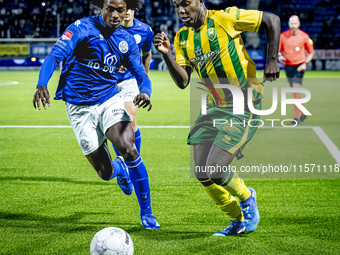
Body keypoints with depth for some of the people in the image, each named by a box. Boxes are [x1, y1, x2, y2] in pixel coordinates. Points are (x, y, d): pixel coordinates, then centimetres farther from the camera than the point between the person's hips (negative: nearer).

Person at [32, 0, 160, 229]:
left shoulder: (127, 40, 2)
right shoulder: (82, 29, -13)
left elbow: (141, 74, 4)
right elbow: (55, 57, -24)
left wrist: (145, 92, -22)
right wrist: (42, 85, -45)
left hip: (110, 101, 2)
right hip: (80, 108, -2)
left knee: (127, 148, -30)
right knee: (106, 174, 2)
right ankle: (118, 168, 44)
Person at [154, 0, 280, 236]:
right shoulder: (183, 38, 5)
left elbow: (272, 20, -6)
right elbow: (183, 82, -1)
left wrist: (272, 60, -9)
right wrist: (167, 54, -16)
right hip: (216, 107, 7)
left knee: (215, 171, -17)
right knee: (202, 174, 1)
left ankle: (247, 198, 17)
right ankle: (238, 221, 24)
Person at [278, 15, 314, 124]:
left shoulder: (304, 36, -4)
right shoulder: (283, 36, 3)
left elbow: (311, 53, 5)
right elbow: (277, 50, 11)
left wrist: (305, 63, -9)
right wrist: (279, 56, -12)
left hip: (299, 66, -4)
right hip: (288, 66, 4)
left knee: (296, 91, -17)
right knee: (295, 92, 12)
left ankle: (296, 117, -15)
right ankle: (303, 113, 30)